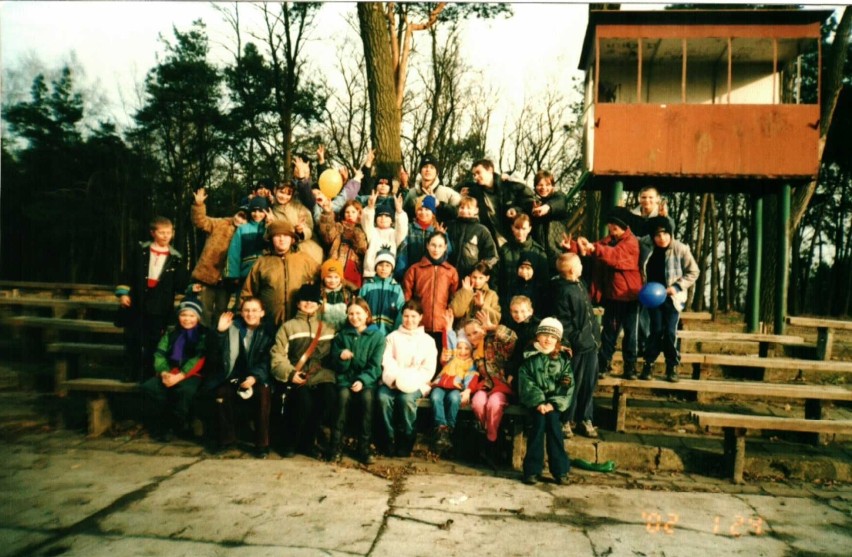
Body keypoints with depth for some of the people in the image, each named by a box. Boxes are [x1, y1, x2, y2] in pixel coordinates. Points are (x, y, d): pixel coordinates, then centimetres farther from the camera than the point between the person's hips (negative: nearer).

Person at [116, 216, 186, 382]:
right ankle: (131, 373, 21)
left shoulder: (175, 258, 2)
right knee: (133, 340, 8)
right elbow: (128, 273, 3)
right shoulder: (140, 250, 3)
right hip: (137, 304, 1)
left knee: (153, 343, 5)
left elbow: (179, 285, 1)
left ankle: (148, 375, 15)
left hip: (159, 308, 0)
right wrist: (123, 293, -4)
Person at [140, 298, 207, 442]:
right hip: (168, 374, 4)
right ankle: (160, 428, -15)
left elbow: (199, 359, -6)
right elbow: (159, 354, 8)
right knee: (149, 387, -26)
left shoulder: (203, 335, 8)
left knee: (185, 390, -36)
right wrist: (164, 373, -13)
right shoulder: (170, 333, 21)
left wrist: (180, 376, -19)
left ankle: (178, 427, -15)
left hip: (190, 375, -4)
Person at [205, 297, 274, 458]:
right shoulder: (233, 327, 9)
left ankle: (262, 443, -20)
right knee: (221, 393, -28)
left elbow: (267, 360, -4)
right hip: (234, 376, 2)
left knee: (263, 393, -32)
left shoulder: (268, 332, 5)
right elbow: (215, 353, 1)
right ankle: (227, 438, -7)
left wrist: (255, 376, -20)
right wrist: (220, 332, -13)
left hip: (257, 377, -1)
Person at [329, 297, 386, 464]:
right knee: (343, 395, -32)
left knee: (367, 396, -33)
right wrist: (342, 358, -16)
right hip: (346, 378, 1)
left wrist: (362, 380, -21)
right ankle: (335, 446, -24)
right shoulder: (342, 335, 9)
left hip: (367, 380, -1)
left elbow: (375, 365, -4)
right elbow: (336, 366, 8)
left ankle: (364, 447, -22)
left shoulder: (377, 336, 3)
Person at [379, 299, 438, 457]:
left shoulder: (428, 340, 12)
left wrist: (410, 381, -14)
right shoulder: (393, 337, 15)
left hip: (416, 384, -1)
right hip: (393, 382, 2)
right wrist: (397, 379, -16)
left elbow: (428, 369, 2)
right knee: (383, 396, -30)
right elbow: (387, 361, 3)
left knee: (406, 398, -33)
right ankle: (391, 437, -14)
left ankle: (407, 439, -14)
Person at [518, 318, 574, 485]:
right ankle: (532, 469, -20)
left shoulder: (563, 359, 9)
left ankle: (560, 468, -17)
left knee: (552, 419, -26)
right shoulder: (529, 357, 6)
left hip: (554, 401, 1)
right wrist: (539, 402, -18)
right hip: (534, 400, -1)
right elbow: (525, 383, -4)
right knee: (539, 420, -26)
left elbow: (567, 385, 0)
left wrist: (553, 403, -15)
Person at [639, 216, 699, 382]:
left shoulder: (680, 249, -10)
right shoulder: (647, 247, -5)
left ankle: (672, 367, 13)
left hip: (672, 297, -1)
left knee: (670, 332, -2)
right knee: (656, 330, -1)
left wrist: (677, 286, -15)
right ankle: (648, 364, 12)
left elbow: (693, 272, -3)